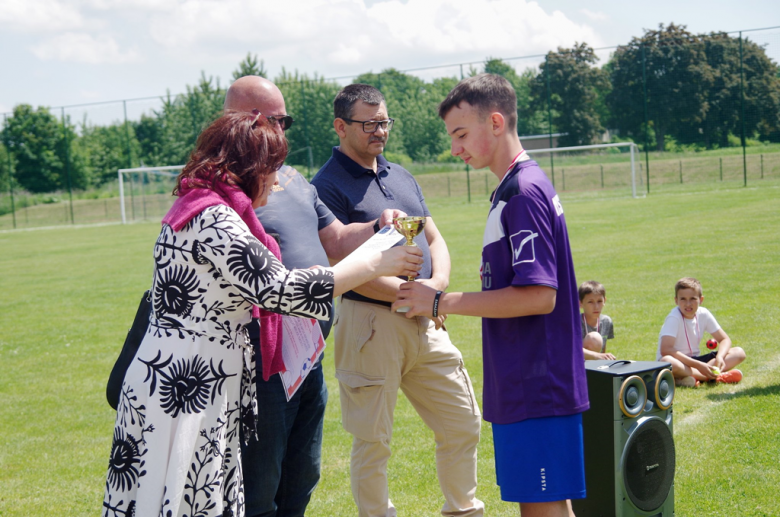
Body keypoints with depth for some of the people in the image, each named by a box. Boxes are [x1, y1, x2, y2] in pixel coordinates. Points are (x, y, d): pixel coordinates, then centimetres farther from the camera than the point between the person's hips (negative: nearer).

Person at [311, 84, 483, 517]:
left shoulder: (402, 176, 16)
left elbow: (435, 240, 18)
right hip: (370, 322, -7)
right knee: (372, 440, 2)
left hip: (425, 321, 7)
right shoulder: (328, 186, -8)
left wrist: (437, 283, -3)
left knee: (464, 425, 12)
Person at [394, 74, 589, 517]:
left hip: (537, 389, -10)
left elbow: (539, 296, -22)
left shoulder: (524, 191, -17)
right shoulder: (512, 189, 13)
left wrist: (442, 302, -17)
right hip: (523, 386, 10)